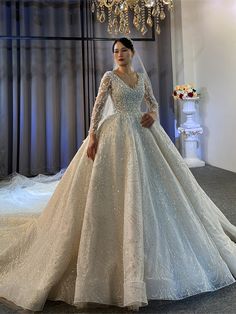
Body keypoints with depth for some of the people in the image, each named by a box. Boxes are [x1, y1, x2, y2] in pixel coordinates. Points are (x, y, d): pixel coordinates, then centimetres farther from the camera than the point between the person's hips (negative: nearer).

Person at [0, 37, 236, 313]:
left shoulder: (142, 77, 14)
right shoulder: (109, 76, 1)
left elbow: (154, 102, 19)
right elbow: (98, 107, -7)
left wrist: (153, 115, -4)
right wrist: (92, 135, -17)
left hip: (142, 133, 5)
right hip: (117, 134, -5)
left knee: (147, 185, 7)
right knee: (118, 189, -7)